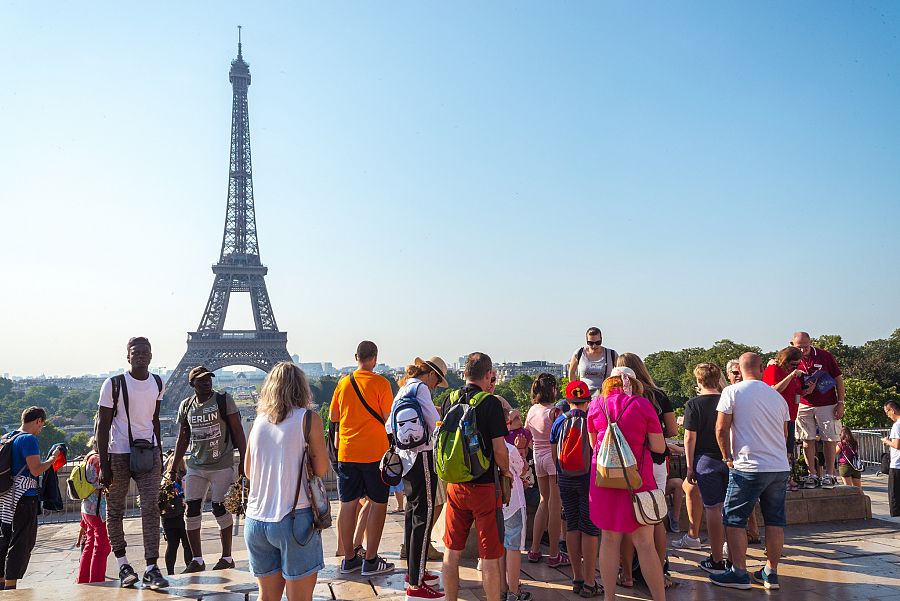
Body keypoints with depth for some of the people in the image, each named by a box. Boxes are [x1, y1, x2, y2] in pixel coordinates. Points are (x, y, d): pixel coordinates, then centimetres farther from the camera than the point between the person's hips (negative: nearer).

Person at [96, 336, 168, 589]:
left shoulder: (157, 383, 6)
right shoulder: (114, 384, -7)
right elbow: (103, 425, -6)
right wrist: (104, 465, -10)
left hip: (148, 452, 2)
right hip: (118, 454, -2)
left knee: (151, 508, -6)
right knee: (114, 510, 7)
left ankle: (152, 569, -6)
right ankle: (123, 564, 21)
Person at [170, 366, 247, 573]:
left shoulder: (224, 400, -4)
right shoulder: (186, 405, 8)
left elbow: (238, 431, -5)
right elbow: (182, 439, 16)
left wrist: (243, 461, -11)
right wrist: (174, 467, 14)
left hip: (222, 465, -4)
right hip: (195, 466, 5)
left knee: (219, 508, -5)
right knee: (191, 509, 2)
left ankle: (227, 557, 9)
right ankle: (196, 560, 15)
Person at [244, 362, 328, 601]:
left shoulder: (259, 420, 8)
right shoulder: (309, 419, -6)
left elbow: (248, 471, 14)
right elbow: (321, 469, -5)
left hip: (256, 520, 5)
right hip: (294, 519, -5)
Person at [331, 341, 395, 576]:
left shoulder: (343, 383, 4)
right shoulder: (380, 383, -9)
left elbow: (333, 417, 10)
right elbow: (388, 418, -10)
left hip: (346, 453, 5)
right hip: (374, 452, -4)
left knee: (348, 504, 10)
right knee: (378, 504, 6)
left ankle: (348, 559, 19)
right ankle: (371, 561, 8)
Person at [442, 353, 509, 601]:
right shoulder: (490, 403, -13)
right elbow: (499, 449, -14)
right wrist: (505, 471, 4)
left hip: (455, 485, 5)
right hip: (484, 486, -5)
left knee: (452, 551, 15)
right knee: (490, 556, 5)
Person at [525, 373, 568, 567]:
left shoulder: (531, 411, 6)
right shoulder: (554, 411, -14)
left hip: (539, 458, 7)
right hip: (554, 458, -7)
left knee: (544, 502, 18)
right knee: (555, 505, 0)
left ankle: (535, 550, 19)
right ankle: (554, 555, 7)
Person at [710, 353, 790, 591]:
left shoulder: (732, 392, -5)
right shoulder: (777, 396, 11)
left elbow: (721, 429, -8)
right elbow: (784, 434, 20)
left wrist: (728, 458, 4)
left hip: (748, 467, -6)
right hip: (780, 467, 6)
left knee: (734, 519, 3)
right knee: (775, 520, 11)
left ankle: (739, 573, 5)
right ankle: (771, 573, 17)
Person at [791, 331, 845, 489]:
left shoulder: (825, 356, -4)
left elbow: (838, 379, 2)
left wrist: (840, 403, -3)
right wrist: (802, 391, -15)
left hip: (827, 405, -1)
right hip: (804, 406, 1)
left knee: (829, 439, -1)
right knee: (808, 440, 1)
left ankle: (829, 475, 7)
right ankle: (812, 475, 8)